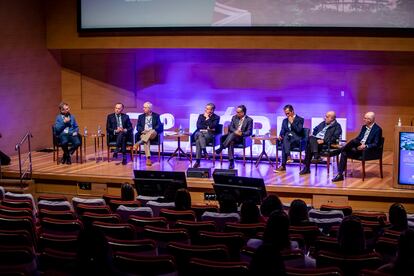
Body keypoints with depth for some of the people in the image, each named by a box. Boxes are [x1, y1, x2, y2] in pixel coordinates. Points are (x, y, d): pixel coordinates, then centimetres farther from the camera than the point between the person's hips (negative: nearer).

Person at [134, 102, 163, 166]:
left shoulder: (156, 116, 13)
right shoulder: (141, 116, 19)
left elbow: (159, 126, 1)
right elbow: (138, 127, 11)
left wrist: (151, 131, -16)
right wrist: (143, 130, -11)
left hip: (153, 134, -1)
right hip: (143, 134, 1)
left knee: (152, 132, -39)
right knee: (146, 140, -36)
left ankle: (138, 143, -45)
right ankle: (148, 158, -45)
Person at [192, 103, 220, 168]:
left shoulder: (216, 117, 9)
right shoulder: (201, 116, 20)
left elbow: (212, 126, -8)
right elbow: (198, 126, 6)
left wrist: (207, 118, -3)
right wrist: (207, 127, -4)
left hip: (209, 134, -3)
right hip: (200, 132, 3)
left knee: (198, 140, -35)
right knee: (199, 134, -37)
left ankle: (197, 161, -39)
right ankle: (204, 151, -44)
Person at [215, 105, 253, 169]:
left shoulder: (249, 120, 2)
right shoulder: (234, 117, 14)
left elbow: (249, 132, -4)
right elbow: (230, 127, 5)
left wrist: (241, 133, -23)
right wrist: (235, 131, -17)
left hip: (242, 138, -3)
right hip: (232, 136, 3)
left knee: (232, 135, -37)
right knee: (231, 142, -35)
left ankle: (221, 148, -41)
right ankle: (231, 162, -40)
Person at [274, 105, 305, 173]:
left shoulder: (300, 119, 6)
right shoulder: (285, 120, 22)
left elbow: (299, 130, -9)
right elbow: (282, 131, 13)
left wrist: (292, 122, -8)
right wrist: (280, 136, -9)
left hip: (297, 139, -4)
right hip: (287, 139, 4)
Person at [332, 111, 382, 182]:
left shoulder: (378, 129, -7)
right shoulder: (364, 127, 17)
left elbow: (376, 144, -13)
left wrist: (365, 146, -27)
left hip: (367, 150, -8)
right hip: (359, 147, 8)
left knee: (353, 141, -29)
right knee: (344, 152, -17)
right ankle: (340, 174, -21)